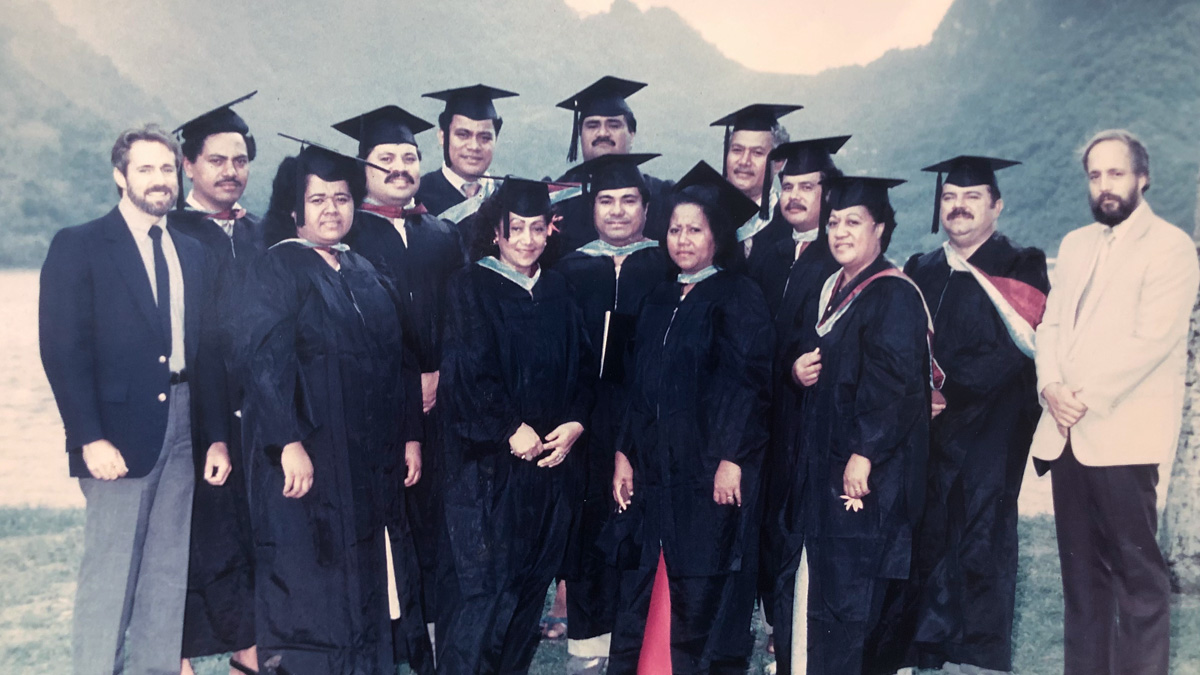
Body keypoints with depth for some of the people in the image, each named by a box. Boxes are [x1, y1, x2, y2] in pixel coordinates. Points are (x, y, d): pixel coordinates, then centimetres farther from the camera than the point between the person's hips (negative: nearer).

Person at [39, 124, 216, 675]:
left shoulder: (192, 253, 13)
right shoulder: (79, 246, -3)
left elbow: (204, 346, 11)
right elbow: (63, 350, -9)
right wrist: (90, 438, -16)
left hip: (183, 429, 5)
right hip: (119, 432, -5)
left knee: (169, 573, 10)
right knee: (109, 571, -1)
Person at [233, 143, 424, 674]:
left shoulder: (366, 274, 14)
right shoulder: (277, 268, -6)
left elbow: (396, 358, 16)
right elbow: (262, 359, -16)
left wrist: (410, 434, 9)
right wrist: (289, 443, -24)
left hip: (367, 460, 6)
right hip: (307, 456, -6)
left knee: (362, 585, 12)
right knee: (309, 587, -1)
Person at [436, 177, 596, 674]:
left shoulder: (556, 291, 12)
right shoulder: (471, 287, -4)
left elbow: (583, 366, 10)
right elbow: (467, 370, -12)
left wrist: (575, 423, -5)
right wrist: (512, 429, -14)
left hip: (549, 460, 5)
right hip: (486, 461, -5)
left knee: (531, 579, 9)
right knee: (485, 584, -6)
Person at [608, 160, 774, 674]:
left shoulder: (740, 298, -5)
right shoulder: (660, 300, 14)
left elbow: (750, 381, -11)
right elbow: (640, 383, 15)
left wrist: (732, 459, -18)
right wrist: (625, 453, 8)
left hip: (712, 471, -5)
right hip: (657, 468, 6)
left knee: (704, 591, 1)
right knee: (643, 584, 6)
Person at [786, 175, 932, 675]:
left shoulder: (894, 295, -13)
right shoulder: (833, 289, 14)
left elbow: (896, 381, -21)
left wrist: (864, 454, -25)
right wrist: (798, 368, -1)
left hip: (867, 470, -9)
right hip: (821, 462, 9)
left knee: (847, 592, -4)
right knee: (813, 580, 12)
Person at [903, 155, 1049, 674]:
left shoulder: (1020, 268, 1)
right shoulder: (920, 272, 16)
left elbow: (1013, 346, -11)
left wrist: (946, 393, -15)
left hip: (989, 436, -4)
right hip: (926, 433, 4)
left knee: (980, 542, -5)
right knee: (926, 542, 4)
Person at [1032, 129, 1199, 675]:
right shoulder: (1075, 245, 18)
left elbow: (1152, 340, -13)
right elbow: (1051, 324, 13)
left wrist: (1089, 397, -14)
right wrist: (1051, 385, -5)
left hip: (1122, 433, -6)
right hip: (1067, 432, 6)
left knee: (1136, 568, -4)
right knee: (1082, 570, 10)